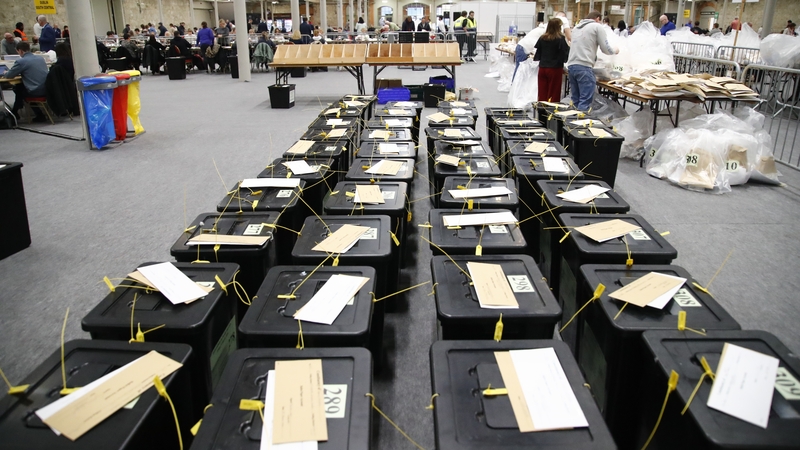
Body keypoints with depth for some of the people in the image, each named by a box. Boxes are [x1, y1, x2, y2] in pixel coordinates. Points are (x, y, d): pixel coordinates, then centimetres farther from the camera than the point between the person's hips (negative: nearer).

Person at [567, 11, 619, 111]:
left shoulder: (577, 27, 24)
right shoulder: (598, 26, 4)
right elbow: (605, 49, 5)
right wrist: (615, 51, 25)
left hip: (571, 65, 7)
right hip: (584, 67, -7)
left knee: (575, 101, 10)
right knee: (585, 102, -8)